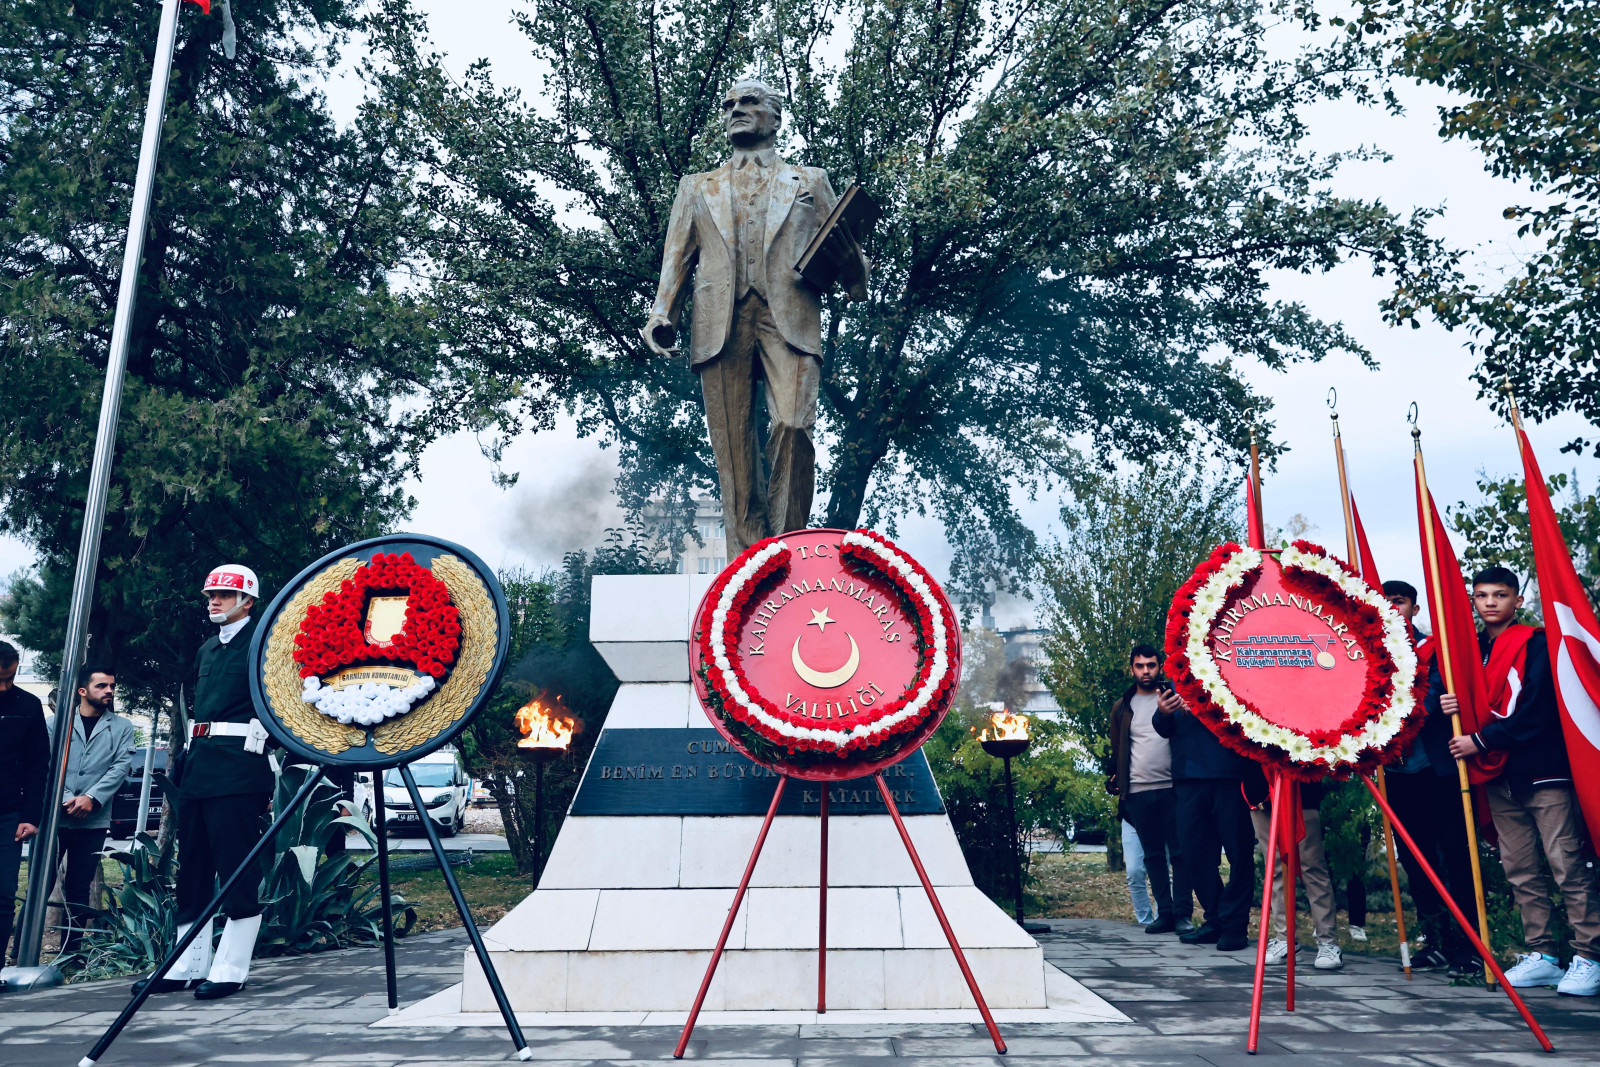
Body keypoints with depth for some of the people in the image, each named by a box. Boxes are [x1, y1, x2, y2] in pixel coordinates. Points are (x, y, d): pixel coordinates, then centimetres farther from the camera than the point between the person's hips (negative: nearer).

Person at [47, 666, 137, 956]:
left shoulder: (122, 728, 10)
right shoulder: (58, 721, 8)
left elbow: (121, 767, -1)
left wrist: (92, 797, -15)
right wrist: (65, 799, -15)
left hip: (93, 822, 1)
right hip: (53, 816, -1)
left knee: (78, 890, 6)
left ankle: (69, 953, 13)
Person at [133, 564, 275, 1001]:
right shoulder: (206, 650, 23)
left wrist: (256, 746, -13)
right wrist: (187, 759, 21)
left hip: (239, 766, -9)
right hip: (199, 765, 9)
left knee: (238, 869, -6)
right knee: (193, 867, 11)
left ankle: (231, 970, -2)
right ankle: (187, 965, 19)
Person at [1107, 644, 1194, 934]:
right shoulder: (1122, 708, 14)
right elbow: (1117, 750, 19)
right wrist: (1114, 778, 10)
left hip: (1172, 788, -2)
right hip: (1138, 791, 2)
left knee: (1179, 853, -2)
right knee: (1153, 856, 7)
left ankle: (1183, 914, 3)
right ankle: (1164, 913, 13)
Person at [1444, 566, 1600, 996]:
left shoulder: (1535, 643, -5)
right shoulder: (1471, 649, 13)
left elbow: (1535, 711, -13)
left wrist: (1481, 740, -12)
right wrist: (1450, 706, -4)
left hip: (1544, 769, -6)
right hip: (1500, 775, 6)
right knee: (1519, 870, 7)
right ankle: (1541, 955, 14)